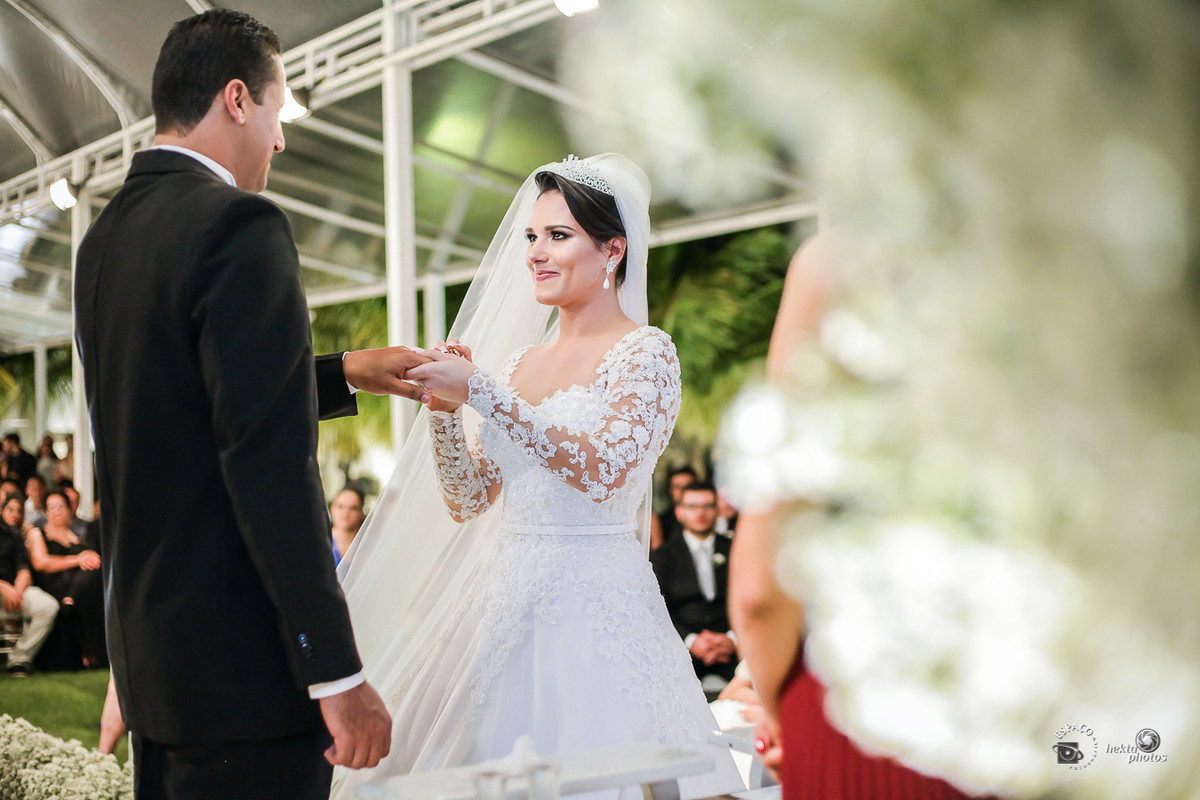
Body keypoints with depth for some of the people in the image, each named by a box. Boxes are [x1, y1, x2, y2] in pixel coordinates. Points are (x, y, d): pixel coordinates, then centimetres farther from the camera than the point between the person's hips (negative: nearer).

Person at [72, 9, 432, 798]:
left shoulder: (106, 236, 11)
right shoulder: (240, 226, -16)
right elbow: (269, 462, -22)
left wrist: (344, 373, 25)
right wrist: (337, 670, -19)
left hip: (148, 644, 9)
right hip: (245, 664, -9)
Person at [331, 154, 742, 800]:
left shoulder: (645, 352, -5)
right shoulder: (520, 362, 12)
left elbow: (604, 472, -21)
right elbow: (467, 502, 11)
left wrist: (482, 393, -21)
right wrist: (444, 409, -5)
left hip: (599, 607, -6)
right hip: (510, 604, 6)